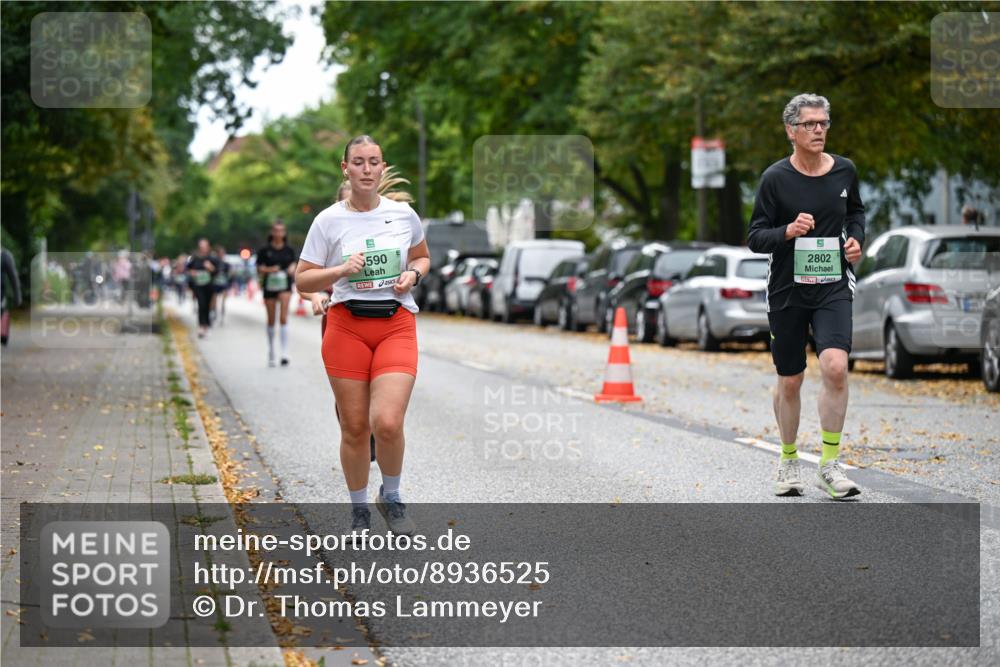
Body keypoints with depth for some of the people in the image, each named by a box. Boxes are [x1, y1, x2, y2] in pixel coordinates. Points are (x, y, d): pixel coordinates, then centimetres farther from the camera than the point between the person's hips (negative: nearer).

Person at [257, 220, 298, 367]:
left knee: (284, 317, -16)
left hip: (285, 286, -1)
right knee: (271, 320, 11)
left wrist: (292, 269, -9)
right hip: (269, 286, 1)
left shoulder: (289, 250, 4)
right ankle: (271, 352, 30)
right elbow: (259, 270, 1)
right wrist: (269, 270, -18)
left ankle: (284, 353, -19)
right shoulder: (265, 250, -1)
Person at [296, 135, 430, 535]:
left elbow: (422, 257, 22)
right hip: (346, 325, 0)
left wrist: (412, 274, 0)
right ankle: (359, 509, 22)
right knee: (354, 427, 2)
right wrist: (341, 270, -15)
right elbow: (303, 280, 2)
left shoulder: (403, 214, 5)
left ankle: (391, 498, 10)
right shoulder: (329, 220, 0)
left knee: (387, 423, -16)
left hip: (396, 325, 0)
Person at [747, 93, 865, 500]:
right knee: (790, 381, 7)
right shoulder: (775, 178, -6)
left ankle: (829, 465, -10)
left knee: (835, 367, -19)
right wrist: (788, 231, -23)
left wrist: (856, 238, 5)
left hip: (833, 287, 1)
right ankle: (788, 460, 29)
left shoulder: (845, 171, 4)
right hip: (787, 290, -1)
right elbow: (754, 237, -4)